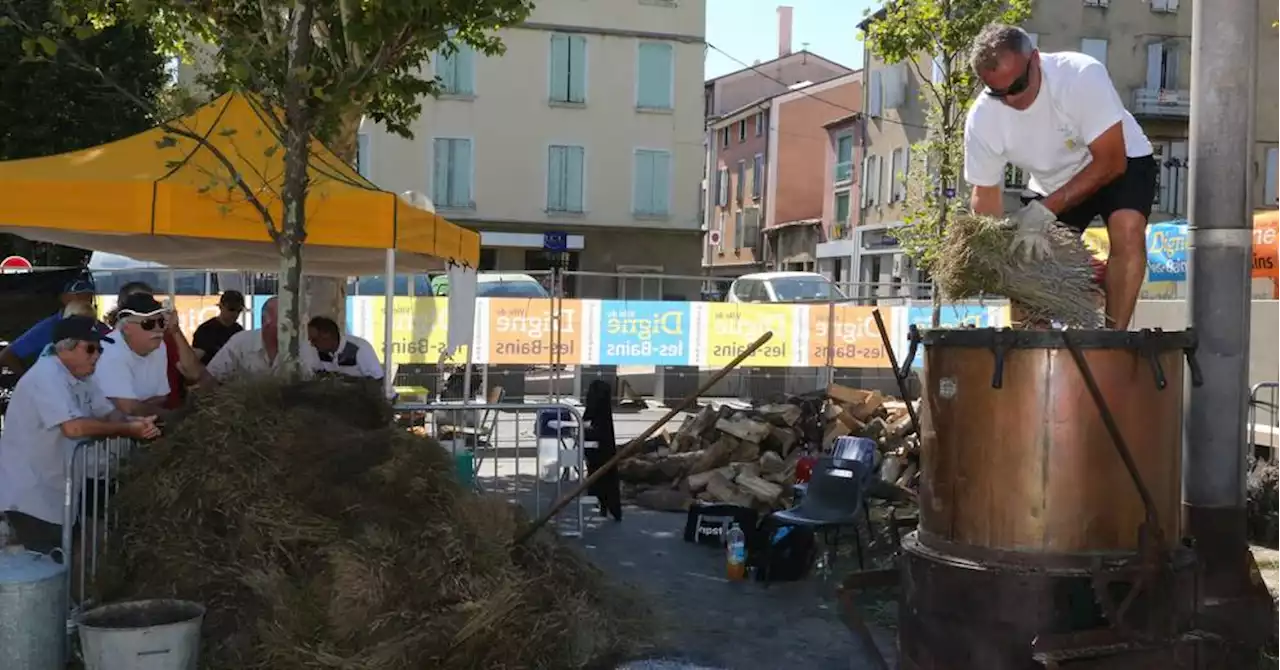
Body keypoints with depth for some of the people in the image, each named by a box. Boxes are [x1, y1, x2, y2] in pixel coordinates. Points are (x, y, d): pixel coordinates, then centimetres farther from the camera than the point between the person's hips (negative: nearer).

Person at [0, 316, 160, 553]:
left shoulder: (80, 378, 10)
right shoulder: (47, 376, -21)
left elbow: (109, 415, 4)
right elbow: (73, 427, -31)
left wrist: (136, 423, -18)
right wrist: (127, 430, -23)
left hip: (58, 493, 10)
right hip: (28, 497, -9)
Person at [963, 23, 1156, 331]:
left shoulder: (1082, 75, -33)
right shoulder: (981, 119, -23)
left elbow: (1111, 161, -31)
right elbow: (985, 194, -10)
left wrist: (1046, 209, -38)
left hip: (1122, 161, -4)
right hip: (1053, 182, 4)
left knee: (1127, 228, -30)